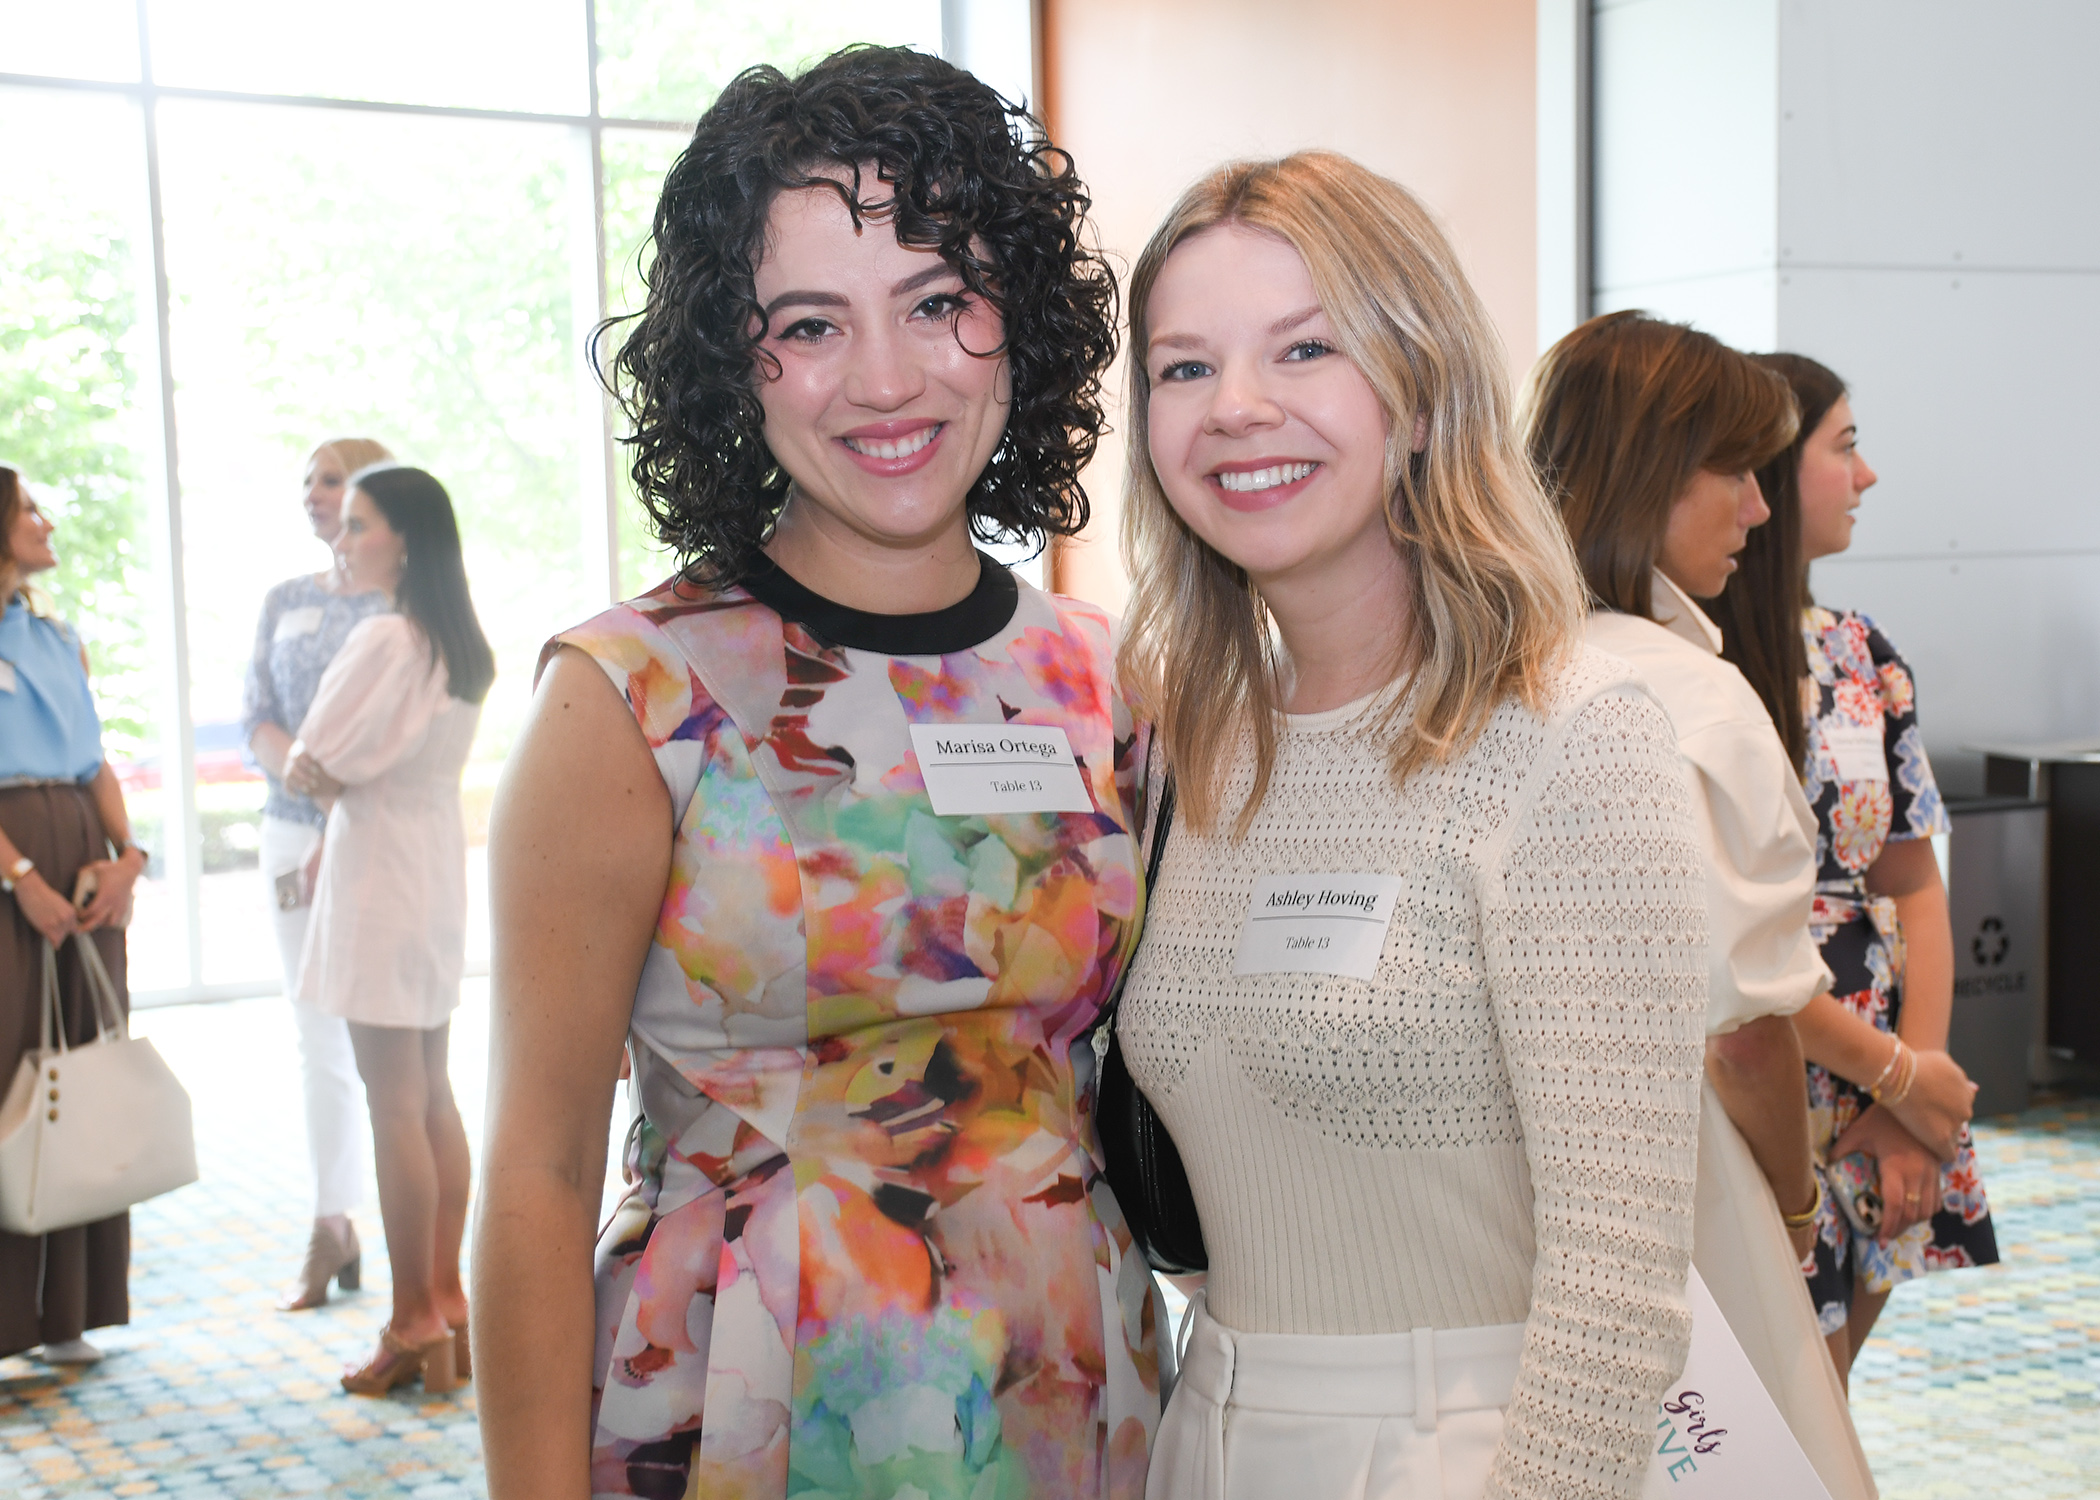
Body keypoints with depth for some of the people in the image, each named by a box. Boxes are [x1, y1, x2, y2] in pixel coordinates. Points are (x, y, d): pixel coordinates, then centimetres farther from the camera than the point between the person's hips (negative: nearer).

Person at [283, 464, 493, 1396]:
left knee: (393, 1103, -4)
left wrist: (324, 778, 6)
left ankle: (414, 1329, 2)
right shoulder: (460, 644, 10)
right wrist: (344, 786, 2)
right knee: (433, 1096, 13)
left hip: (379, 872, -9)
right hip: (438, 865, 9)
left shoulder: (386, 638, -17)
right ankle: (447, 1306, 19)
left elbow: (308, 771, -14)